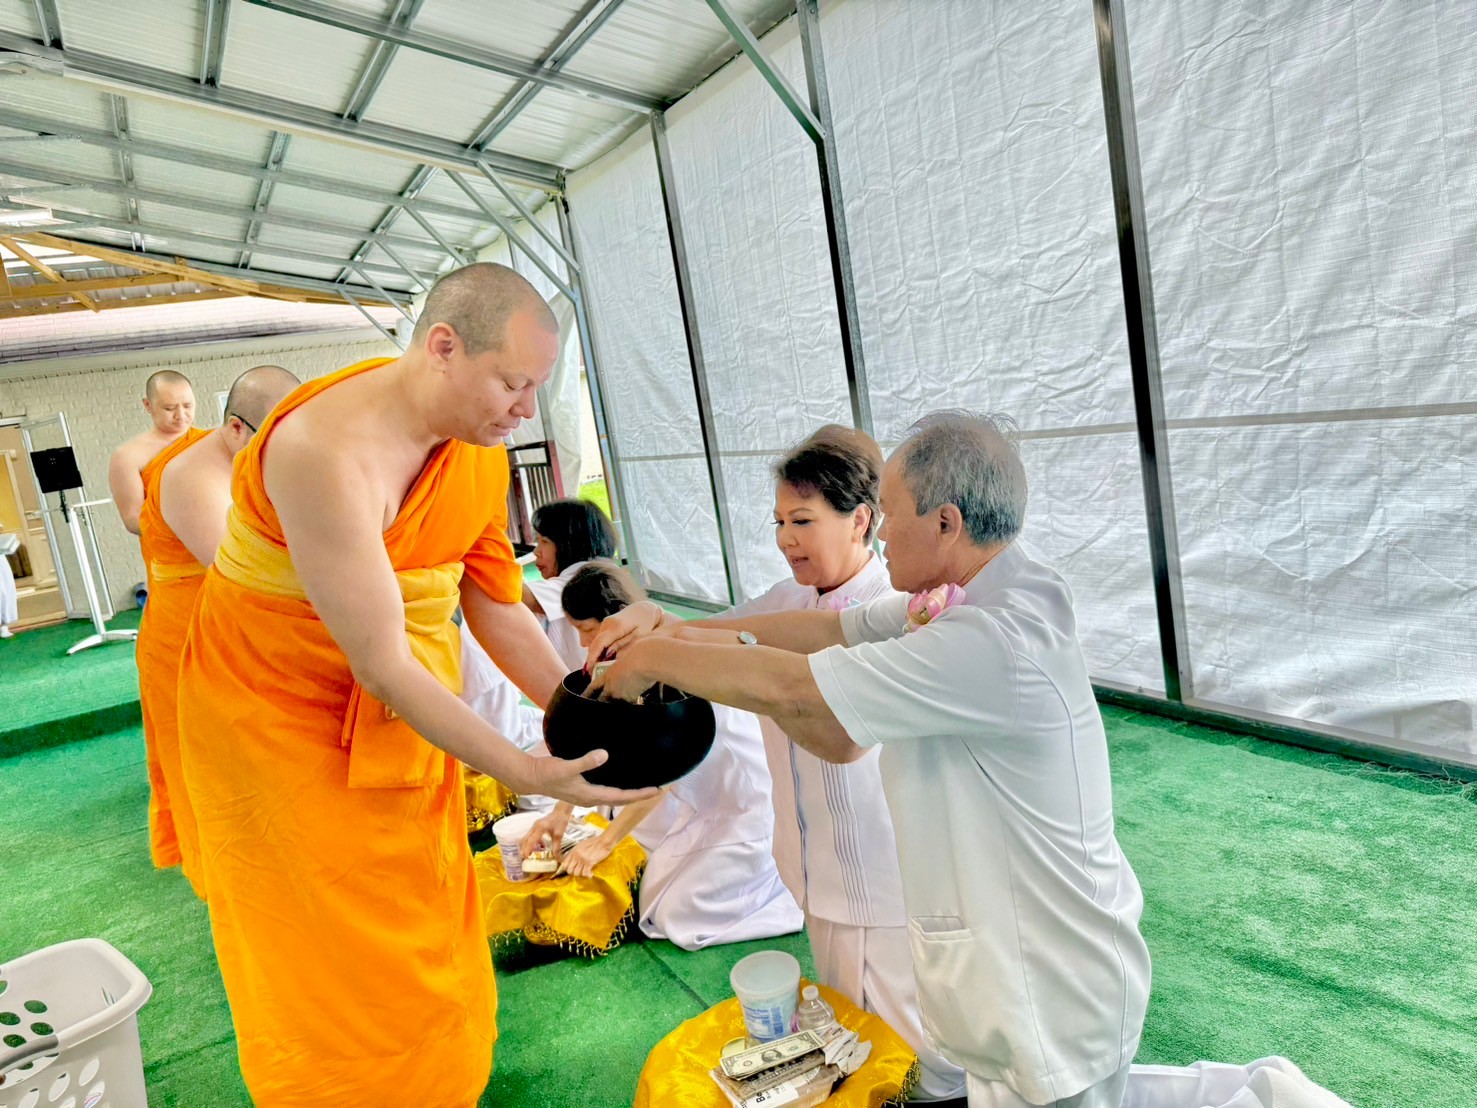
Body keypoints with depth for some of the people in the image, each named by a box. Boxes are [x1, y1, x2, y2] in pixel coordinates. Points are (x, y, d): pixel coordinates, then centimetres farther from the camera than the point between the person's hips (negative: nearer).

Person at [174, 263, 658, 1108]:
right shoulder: (328, 450, -30)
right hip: (284, 715, -6)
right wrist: (526, 773, -28)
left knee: (433, 937, 16)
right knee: (340, 952, 7)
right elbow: (382, 664, -30)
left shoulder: (481, 449, -7)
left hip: (410, 712, 7)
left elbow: (500, 610, -2)